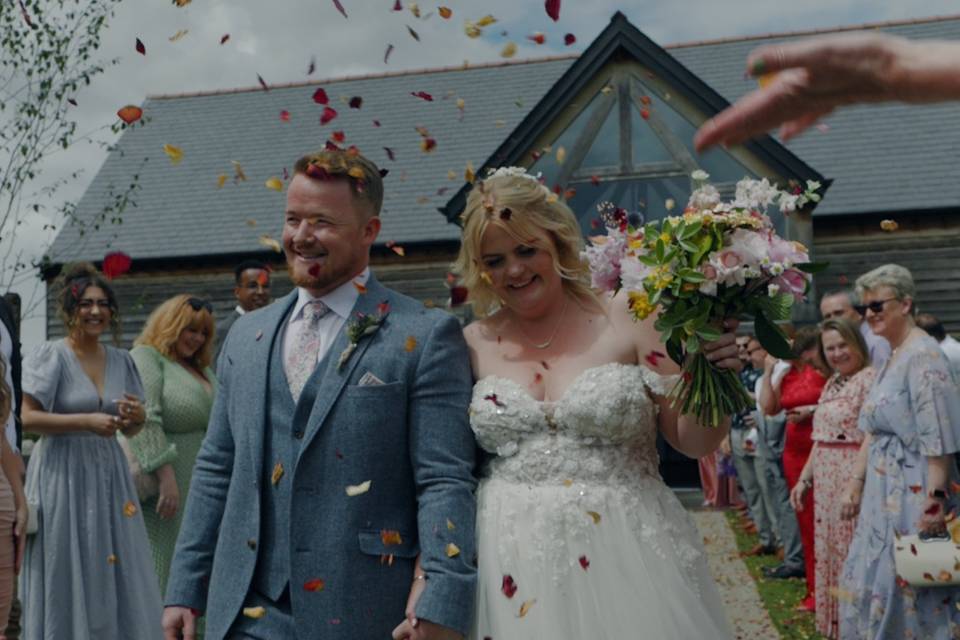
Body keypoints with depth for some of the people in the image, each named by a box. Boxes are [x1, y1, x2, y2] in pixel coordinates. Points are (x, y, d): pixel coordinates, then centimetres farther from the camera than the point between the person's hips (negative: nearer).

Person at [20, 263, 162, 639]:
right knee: (67, 581, 0)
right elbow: (26, 418, -12)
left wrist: (137, 418, -5)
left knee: (119, 578, 4)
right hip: (63, 476, -5)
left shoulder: (121, 361, 10)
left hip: (109, 475, 5)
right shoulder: (49, 357, -4)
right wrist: (86, 421, -18)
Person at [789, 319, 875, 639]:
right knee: (829, 553, 13)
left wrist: (856, 487, -25)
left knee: (852, 552, -4)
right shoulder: (831, 384, 15)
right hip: (826, 481, 9)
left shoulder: (870, 378, -12)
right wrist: (804, 478, 19)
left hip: (854, 480, -9)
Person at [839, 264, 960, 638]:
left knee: (906, 588, -1)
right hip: (884, 493, 9)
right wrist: (857, 482, 18)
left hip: (913, 494, -9)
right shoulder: (892, 357, 14)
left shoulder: (923, 356, -15)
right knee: (870, 582, 13)